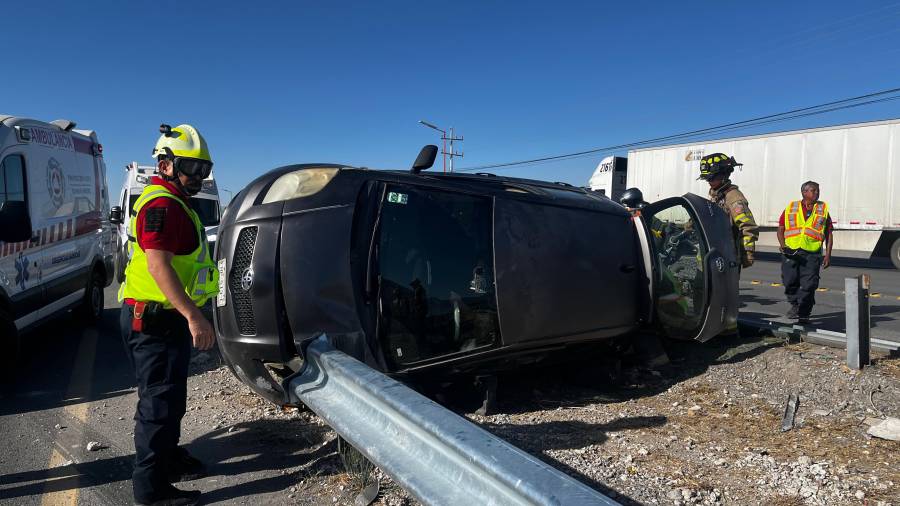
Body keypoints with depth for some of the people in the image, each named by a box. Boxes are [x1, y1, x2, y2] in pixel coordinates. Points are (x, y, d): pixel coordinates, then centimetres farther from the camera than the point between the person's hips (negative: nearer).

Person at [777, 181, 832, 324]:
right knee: (790, 281, -2)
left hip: (812, 254, 0)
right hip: (791, 252, 0)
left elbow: (829, 234, 13)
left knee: (809, 285, -5)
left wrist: (828, 255, 7)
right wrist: (782, 245, -5)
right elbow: (780, 229, 12)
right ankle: (795, 305, 22)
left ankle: (804, 313, 7)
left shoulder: (823, 209, 13)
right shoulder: (790, 208, 11)